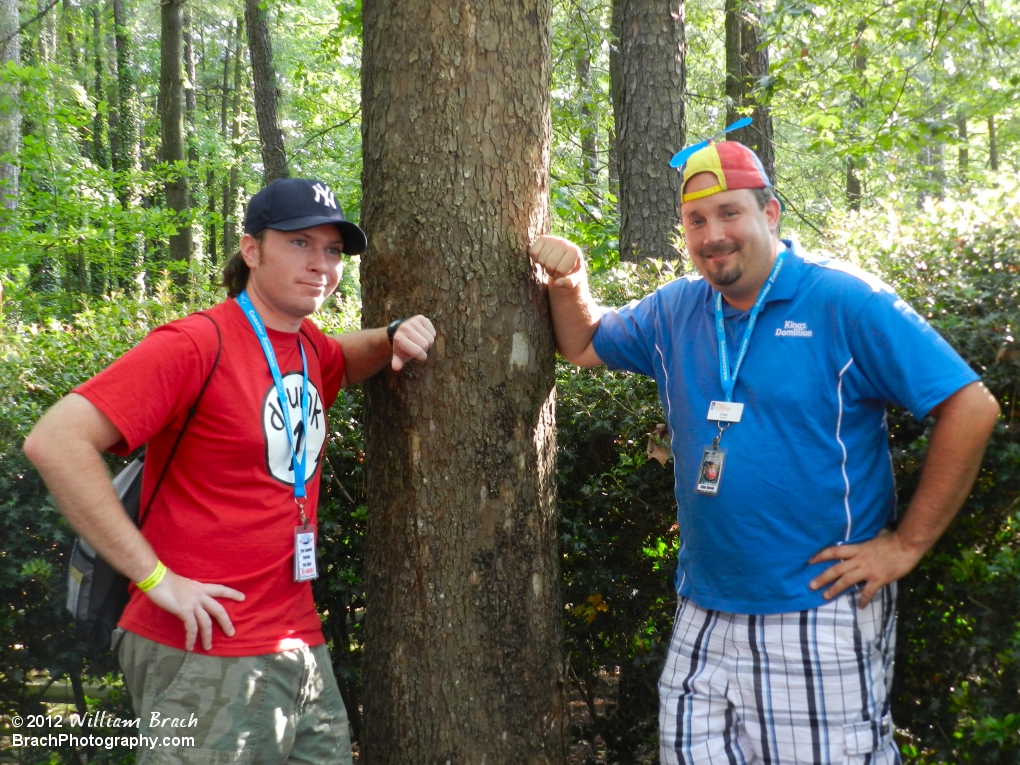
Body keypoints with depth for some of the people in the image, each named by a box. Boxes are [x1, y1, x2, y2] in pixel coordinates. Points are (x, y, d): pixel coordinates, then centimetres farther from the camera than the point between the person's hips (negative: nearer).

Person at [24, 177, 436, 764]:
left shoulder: (307, 344, 8)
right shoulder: (199, 344, -15)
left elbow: (343, 363, 34)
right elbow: (55, 442, -22)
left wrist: (392, 340, 10)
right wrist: (157, 577, -21)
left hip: (302, 648, 8)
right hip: (209, 657, -8)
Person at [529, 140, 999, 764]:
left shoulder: (844, 302, -11)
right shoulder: (675, 311, 8)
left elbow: (971, 407, -13)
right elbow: (584, 344, 23)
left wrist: (907, 544, -12)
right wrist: (570, 283, 1)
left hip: (821, 614, -5)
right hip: (704, 618, 6)